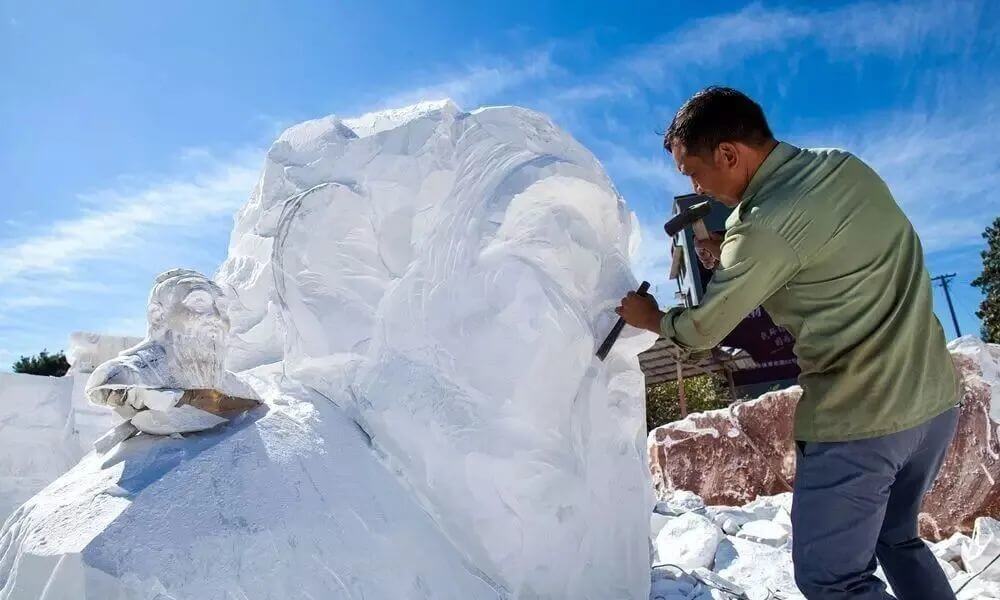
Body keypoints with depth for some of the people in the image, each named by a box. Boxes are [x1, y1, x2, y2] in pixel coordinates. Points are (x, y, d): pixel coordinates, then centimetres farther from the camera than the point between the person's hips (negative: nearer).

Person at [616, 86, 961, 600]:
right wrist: (727, 254, 4)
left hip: (860, 420, -9)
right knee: (897, 539, 26)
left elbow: (701, 330, -10)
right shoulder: (847, 166, 2)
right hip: (937, 398, 9)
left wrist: (651, 317, 11)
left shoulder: (764, 229, -22)